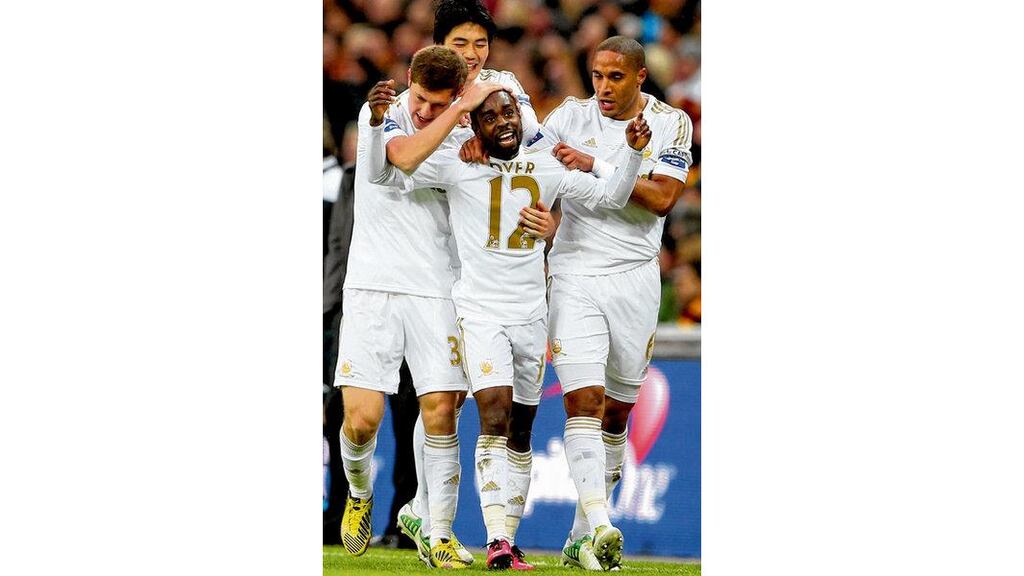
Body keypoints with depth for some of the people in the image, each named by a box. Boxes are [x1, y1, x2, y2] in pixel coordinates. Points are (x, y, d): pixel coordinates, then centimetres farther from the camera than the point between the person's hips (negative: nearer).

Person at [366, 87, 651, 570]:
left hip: (531, 312, 4)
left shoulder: (547, 166, 8)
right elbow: (383, 173, -4)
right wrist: (377, 122, -20)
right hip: (480, 310, -4)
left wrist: (634, 152, 0)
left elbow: (610, 197, 16)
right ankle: (496, 542, -23)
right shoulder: (455, 164, -2)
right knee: (494, 419, -17)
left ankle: (506, 535, 16)